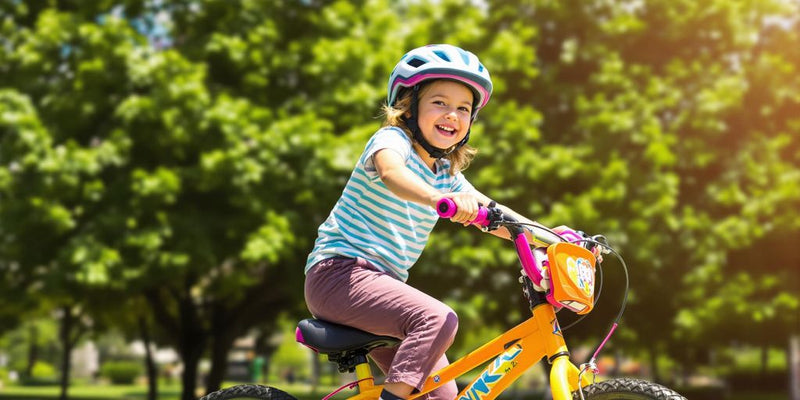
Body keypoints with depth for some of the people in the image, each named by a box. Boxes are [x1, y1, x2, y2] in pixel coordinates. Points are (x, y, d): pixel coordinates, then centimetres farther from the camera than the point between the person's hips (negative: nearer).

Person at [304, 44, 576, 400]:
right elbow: (391, 172, -33)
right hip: (340, 271, -8)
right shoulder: (392, 138, -10)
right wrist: (438, 198, -54)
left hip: (381, 281, 8)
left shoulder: (447, 176, 13)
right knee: (438, 319, -30)